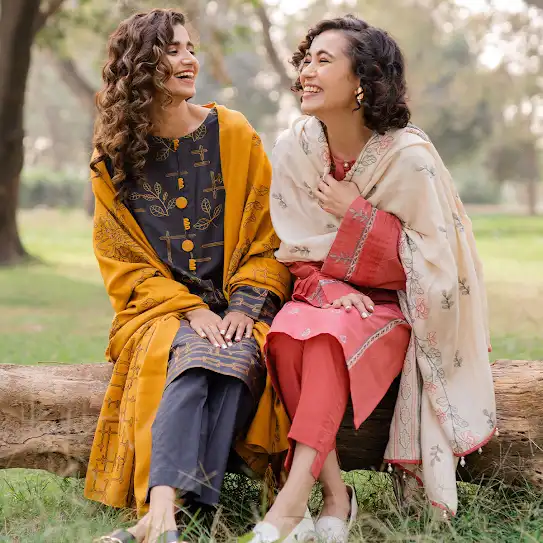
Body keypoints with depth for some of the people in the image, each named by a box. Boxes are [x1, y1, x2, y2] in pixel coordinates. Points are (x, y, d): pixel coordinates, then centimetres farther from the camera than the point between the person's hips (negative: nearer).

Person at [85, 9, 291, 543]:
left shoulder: (234, 134, 5)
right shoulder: (114, 157, 6)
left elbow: (269, 237, 4)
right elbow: (125, 264, 4)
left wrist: (245, 305, -12)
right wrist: (189, 310, -12)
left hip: (239, 304, 0)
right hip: (159, 309, 0)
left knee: (232, 354, -33)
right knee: (194, 354, -33)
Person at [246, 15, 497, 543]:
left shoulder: (408, 156, -17)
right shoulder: (293, 148, -3)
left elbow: (429, 262, -15)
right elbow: (295, 251, 4)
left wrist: (356, 214, -20)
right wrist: (325, 288, -16)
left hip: (398, 307, -4)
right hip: (329, 295, 4)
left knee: (332, 337, -34)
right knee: (286, 334, -30)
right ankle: (334, 493, -26)